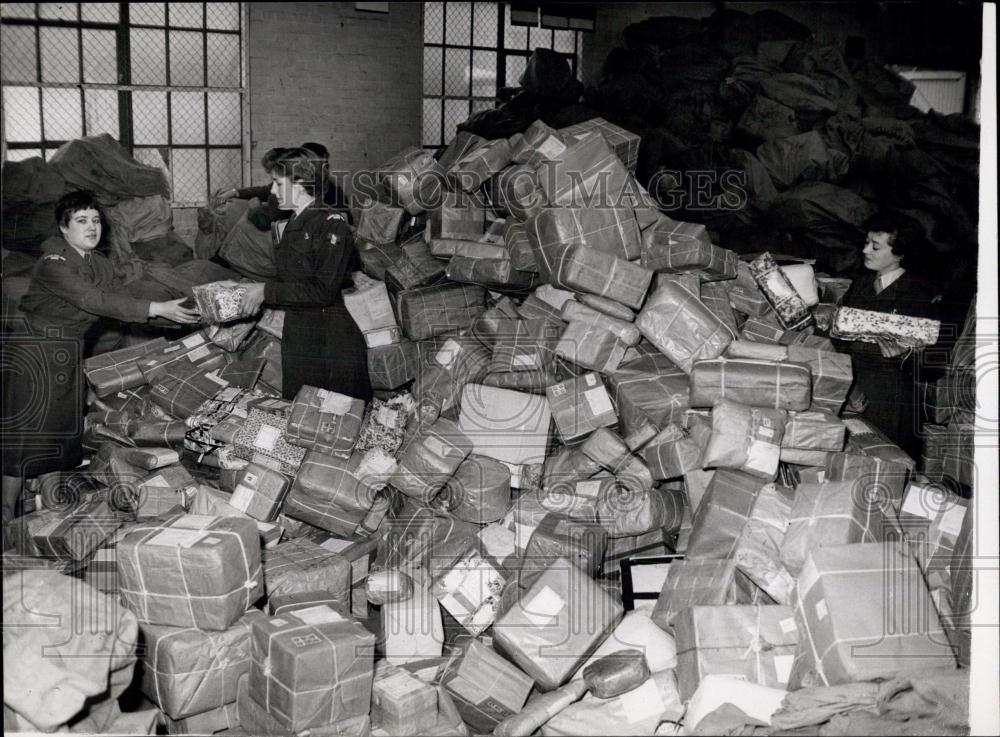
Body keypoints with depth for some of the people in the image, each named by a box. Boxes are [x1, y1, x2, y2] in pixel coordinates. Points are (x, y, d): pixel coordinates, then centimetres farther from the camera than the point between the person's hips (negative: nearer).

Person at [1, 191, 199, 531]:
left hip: (67, 356, 8)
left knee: (60, 428, 11)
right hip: (31, 351, -8)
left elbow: (125, 302, 0)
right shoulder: (53, 263, -20)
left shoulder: (100, 264, 6)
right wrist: (157, 309, -35)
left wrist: (179, 317, -14)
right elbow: (95, 301, -30)